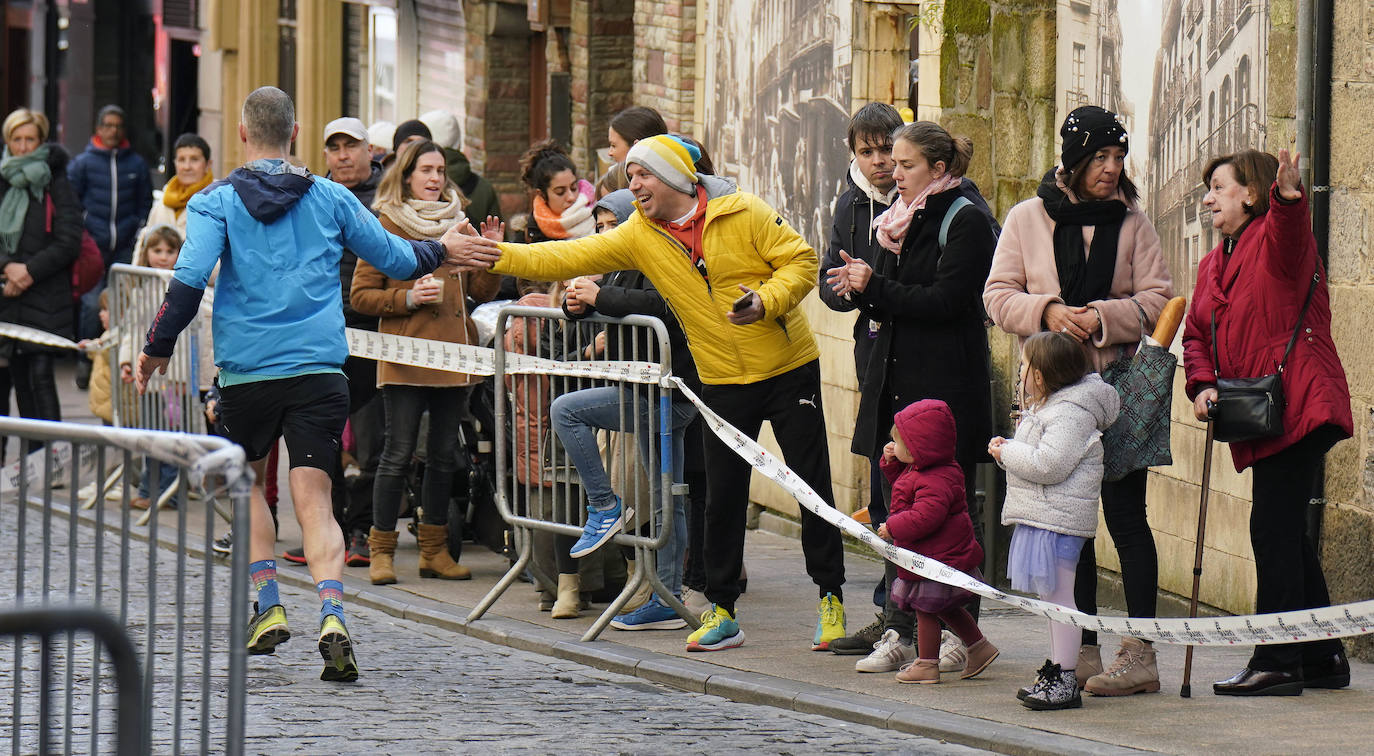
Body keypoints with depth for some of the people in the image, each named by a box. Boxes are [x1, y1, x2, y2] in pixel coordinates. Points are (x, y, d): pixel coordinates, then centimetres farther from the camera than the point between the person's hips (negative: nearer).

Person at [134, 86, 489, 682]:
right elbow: (393, 258, 14)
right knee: (313, 498, -3)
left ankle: (268, 605, 15)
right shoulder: (331, 198, 7)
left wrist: (156, 349, 1)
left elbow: (189, 282, -11)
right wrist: (442, 252, 34)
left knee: (246, 480, 23)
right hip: (319, 366, 1)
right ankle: (332, 615, -24)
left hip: (246, 369, -1)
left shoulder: (217, 202, 0)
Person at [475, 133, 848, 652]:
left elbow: (800, 260, -10)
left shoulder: (743, 214, -11)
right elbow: (565, 259, -2)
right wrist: (491, 255, -10)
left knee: (812, 485, 0)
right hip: (723, 382, 4)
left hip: (789, 370, -4)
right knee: (722, 497, 4)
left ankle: (830, 598, 11)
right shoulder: (639, 236, 1)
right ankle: (720, 610, 13)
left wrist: (766, 302, -26)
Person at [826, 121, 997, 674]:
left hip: (947, 388, -8)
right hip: (896, 380, 8)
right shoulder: (903, 219, 17)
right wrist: (859, 289, -1)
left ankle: (958, 634, 2)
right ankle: (900, 632, 9)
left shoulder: (966, 220, -8)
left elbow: (945, 300, -17)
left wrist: (874, 288, -13)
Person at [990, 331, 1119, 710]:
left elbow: (1049, 465, -26)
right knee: (1052, 596, 15)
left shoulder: (1070, 413, -17)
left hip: (1059, 518, -11)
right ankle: (1055, 670, 22)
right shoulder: (1046, 407, 17)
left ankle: (1065, 680, -7)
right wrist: (1008, 450, 6)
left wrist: (1007, 453, -13)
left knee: (1058, 594, -9)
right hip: (1040, 516, 11)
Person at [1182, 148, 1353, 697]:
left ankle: (1277, 662, -9)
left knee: (1274, 527, -11)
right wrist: (1202, 384, -2)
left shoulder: (1274, 239, -5)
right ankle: (1322, 658, 19)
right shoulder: (1213, 265, 20)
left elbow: (1290, 237, -29)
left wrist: (1288, 197, -51)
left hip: (1297, 405, -9)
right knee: (1285, 532, 12)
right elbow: (1197, 333, 17)